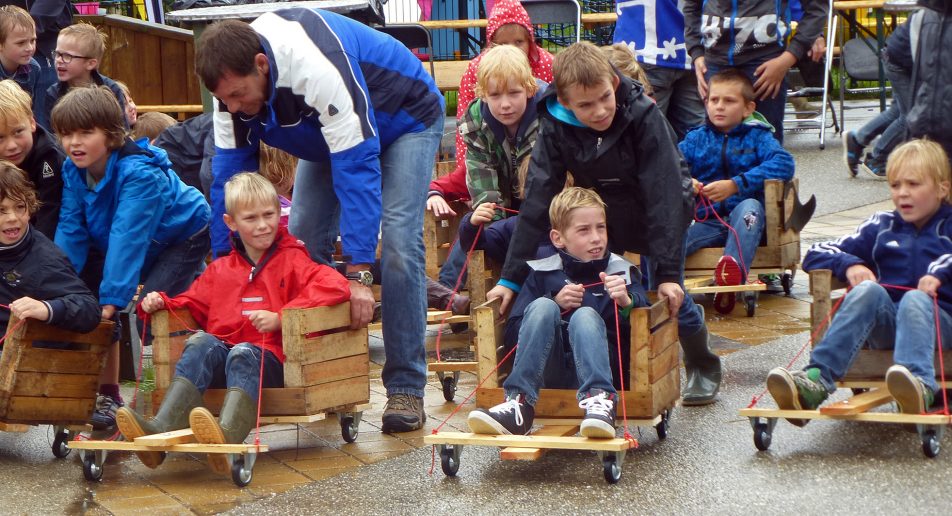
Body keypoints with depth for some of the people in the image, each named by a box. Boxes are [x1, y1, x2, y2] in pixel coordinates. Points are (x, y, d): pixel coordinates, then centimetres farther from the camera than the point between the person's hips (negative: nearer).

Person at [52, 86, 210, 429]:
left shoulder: (139, 173, -35)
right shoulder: (73, 170, -13)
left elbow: (127, 237, -40)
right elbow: (70, 231, -14)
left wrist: (112, 298, -43)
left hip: (183, 237, -7)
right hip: (142, 246, 7)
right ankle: (108, 394, 6)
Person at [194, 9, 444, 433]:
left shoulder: (319, 68, -42)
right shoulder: (233, 79, -21)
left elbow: (356, 168, -42)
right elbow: (228, 177, -14)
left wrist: (358, 273, -44)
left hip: (404, 120, -7)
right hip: (329, 135, 7)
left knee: (398, 246, -21)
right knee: (303, 244, -4)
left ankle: (406, 389, -13)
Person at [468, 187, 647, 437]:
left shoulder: (622, 271, 11)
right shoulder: (542, 273, 12)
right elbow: (512, 335, 7)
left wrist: (626, 302, -19)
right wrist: (555, 304, -6)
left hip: (595, 368, -1)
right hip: (549, 370, 1)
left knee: (585, 315, -27)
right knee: (543, 306, -23)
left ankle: (600, 400, -46)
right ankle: (519, 403, -35)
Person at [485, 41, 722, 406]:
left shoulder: (643, 116, -31)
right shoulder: (555, 128, -23)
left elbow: (664, 196, -31)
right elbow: (536, 201, -23)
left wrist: (668, 271, -35)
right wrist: (511, 278, -27)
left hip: (663, 212, -3)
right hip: (603, 213, 3)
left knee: (668, 293, -10)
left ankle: (703, 366, 16)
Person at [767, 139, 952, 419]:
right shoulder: (880, 226, 20)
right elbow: (815, 255, 16)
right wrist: (849, 265, -3)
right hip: (886, 323, 2)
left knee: (914, 300, -35)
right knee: (868, 290, -29)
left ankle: (920, 385, -65)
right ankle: (816, 379, -51)